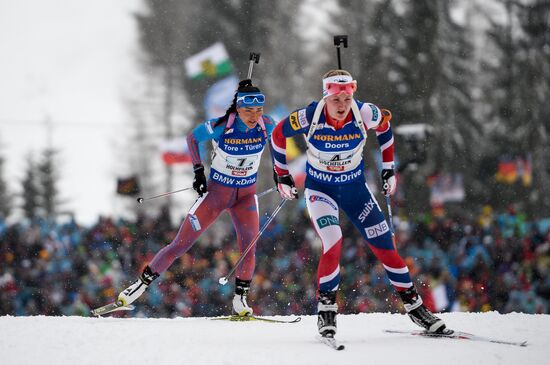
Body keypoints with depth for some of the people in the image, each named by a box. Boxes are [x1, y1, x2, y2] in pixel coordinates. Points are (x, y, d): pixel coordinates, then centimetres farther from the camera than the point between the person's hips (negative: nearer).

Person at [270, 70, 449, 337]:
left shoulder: (364, 114, -21)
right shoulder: (309, 117, -25)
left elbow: (384, 124, 3)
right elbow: (278, 134, -6)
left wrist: (389, 168, 5)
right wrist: (282, 175, -1)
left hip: (355, 187, 2)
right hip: (319, 189, -2)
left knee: (384, 245, 0)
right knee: (332, 242, -25)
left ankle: (413, 304, 14)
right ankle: (326, 307, -8)